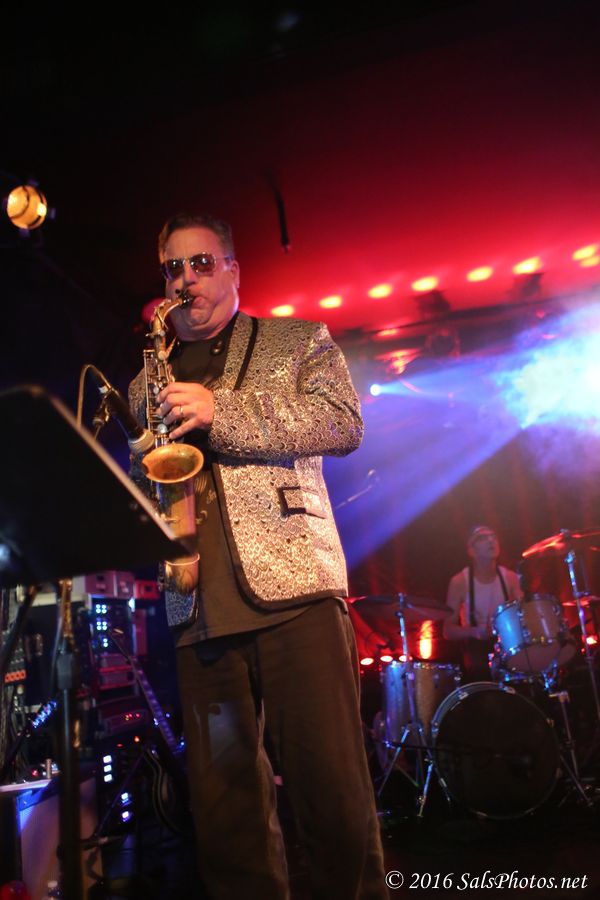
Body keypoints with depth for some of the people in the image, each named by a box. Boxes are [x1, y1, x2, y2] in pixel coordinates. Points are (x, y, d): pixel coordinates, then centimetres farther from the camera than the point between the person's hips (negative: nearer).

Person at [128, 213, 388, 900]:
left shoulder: (299, 342, 14)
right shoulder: (148, 382, 24)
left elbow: (344, 424, -1)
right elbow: (137, 482, 28)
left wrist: (222, 413, -11)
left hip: (295, 586, -3)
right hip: (198, 608, 4)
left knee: (332, 791, -5)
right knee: (223, 809, 5)